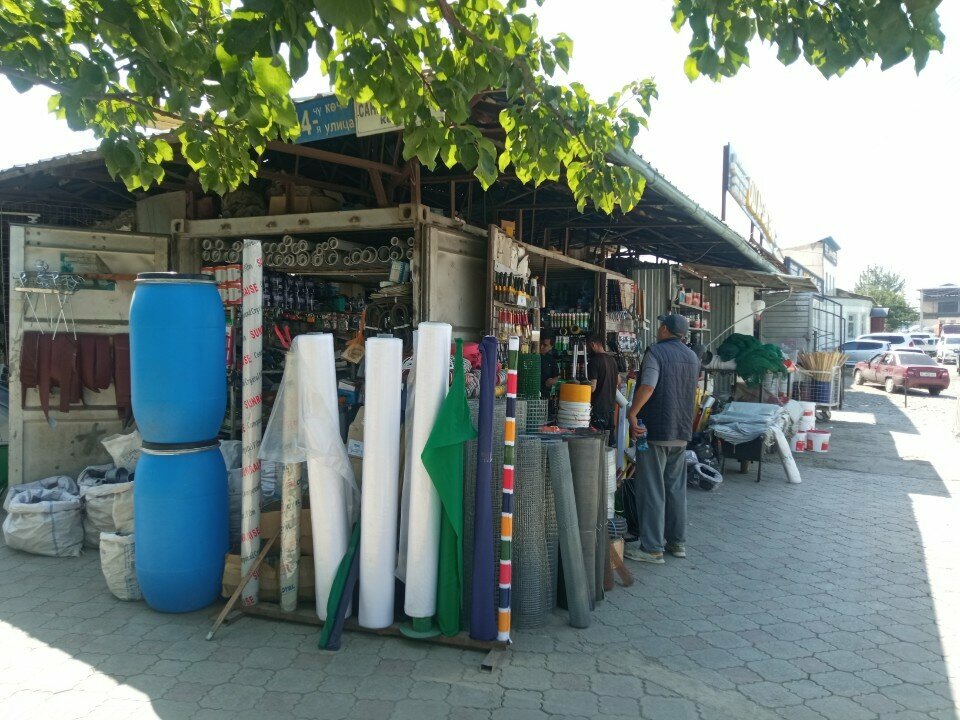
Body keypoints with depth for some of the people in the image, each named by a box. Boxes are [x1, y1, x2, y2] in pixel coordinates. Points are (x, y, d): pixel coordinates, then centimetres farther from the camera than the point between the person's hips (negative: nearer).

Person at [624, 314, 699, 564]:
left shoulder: (655, 352, -11)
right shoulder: (693, 357, 13)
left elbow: (648, 387, -24)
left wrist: (632, 414, -19)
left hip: (655, 430, -7)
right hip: (682, 431, 7)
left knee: (651, 490, -2)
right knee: (676, 487, 15)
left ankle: (652, 548, 1)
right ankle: (677, 542, 22)